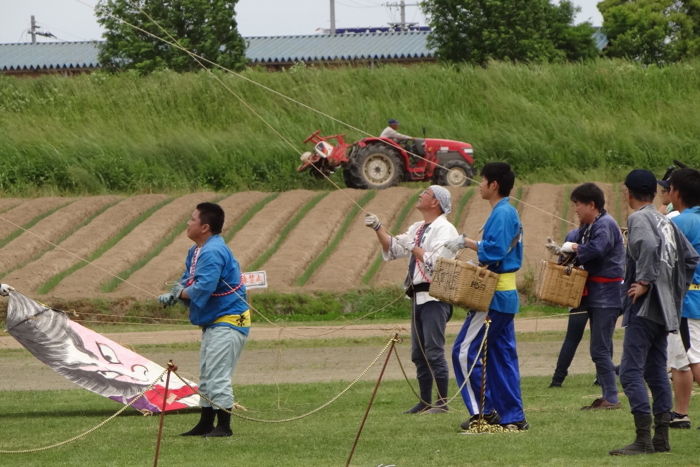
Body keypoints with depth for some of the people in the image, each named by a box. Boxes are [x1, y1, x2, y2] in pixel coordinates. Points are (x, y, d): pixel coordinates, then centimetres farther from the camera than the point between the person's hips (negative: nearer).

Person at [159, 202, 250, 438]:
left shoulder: (213, 252, -22)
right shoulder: (196, 251, 11)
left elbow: (203, 288, -30)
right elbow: (187, 280, 16)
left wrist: (180, 293, -13)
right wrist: (174, 292, -7)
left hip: (228, 322, -11)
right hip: (213, 322, 11)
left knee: (217, 375, -11)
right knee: (206, 376, 16)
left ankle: (223, 426, -7)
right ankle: (205, 424, 23)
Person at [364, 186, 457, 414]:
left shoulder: (444, 230, -9)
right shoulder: (418, 229, 19)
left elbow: (436, 261, -20)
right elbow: (392, 248, 21)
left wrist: (413, 248, -15)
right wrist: (378, 228, 9)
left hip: (435, 297, -9)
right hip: (418, 297, 9)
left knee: (434, 351, -11)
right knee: (418, 353, 11)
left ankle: (442, 402, -8)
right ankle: (425, 402, 17)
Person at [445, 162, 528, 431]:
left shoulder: (501, 214, -15)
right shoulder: (510, 212, 16)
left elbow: (494, 251, -25)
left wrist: (467, 243, -14)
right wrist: (468, 244, 12)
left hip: (494, 296, -10)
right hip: (505, 294, 10)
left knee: (465, 351, -6)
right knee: (502, 355, 11)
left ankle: (483, 411, -6)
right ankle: (512, 417, 10)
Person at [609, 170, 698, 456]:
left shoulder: (638, 218, -9)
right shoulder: (666, 222, 17)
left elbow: (649, 245, -29)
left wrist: (645, 282, -23)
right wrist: (676, 290, 19)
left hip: (645, 307, -9)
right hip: (665, 309, 9)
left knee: (630, 372, -11)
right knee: (656, 372, 14)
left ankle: (644, 439, -18)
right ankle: (661, 438, 14)